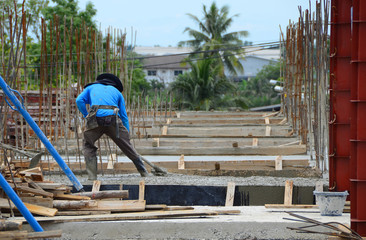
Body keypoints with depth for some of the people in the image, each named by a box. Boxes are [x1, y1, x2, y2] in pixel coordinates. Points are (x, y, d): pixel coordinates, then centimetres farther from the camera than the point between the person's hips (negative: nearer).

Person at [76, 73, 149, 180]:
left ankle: (92, 175, 3)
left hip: (95, 118, -1)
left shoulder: (91, 87, 30)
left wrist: (86, 115, 16)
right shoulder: (117, 92, 31)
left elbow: (79, 100, 9)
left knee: (88, 147, 17)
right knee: (127, 146, 14)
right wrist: (127, 134, 28)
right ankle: (143, 172, 20)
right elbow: (124, 115, 25)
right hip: (113, 118, 1)